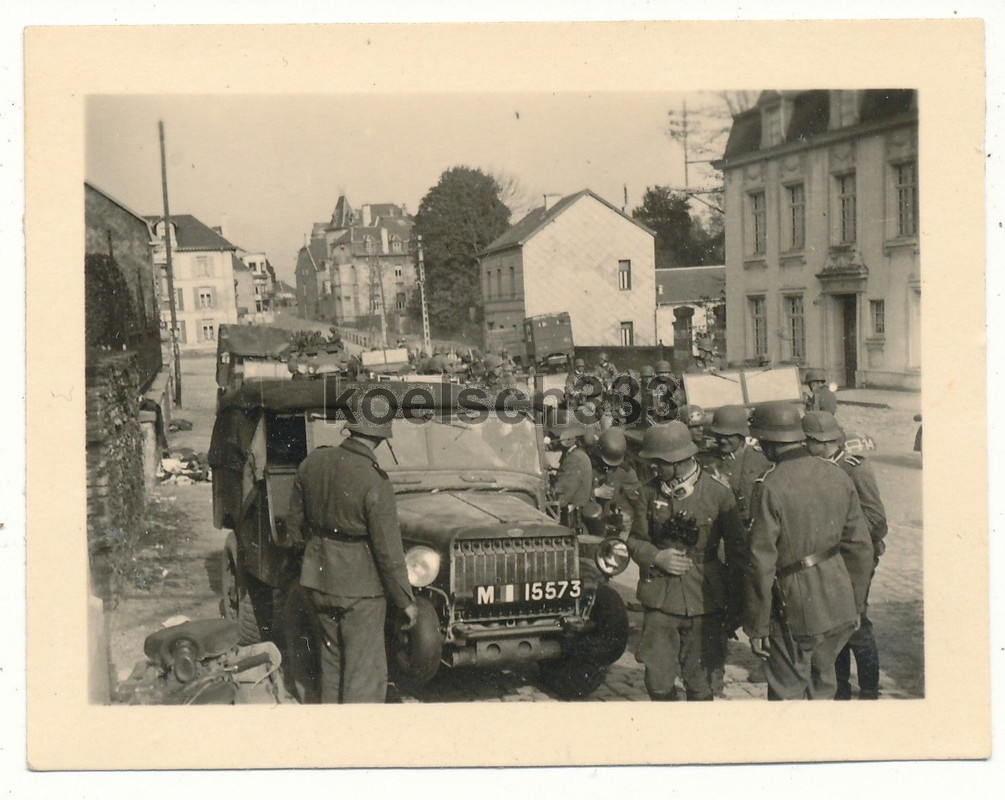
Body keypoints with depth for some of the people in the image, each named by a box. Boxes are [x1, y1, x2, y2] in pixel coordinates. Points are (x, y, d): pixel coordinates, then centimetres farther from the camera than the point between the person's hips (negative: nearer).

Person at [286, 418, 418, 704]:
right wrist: (406, 601, -6)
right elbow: (388, 552, -17)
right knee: (364, 671, 4)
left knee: (332, 659, 22)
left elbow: (294, 524, 8)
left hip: (317, 578, 7)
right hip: (359, 584, -6)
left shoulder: (312, 463, -4)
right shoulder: (375, 483, -22)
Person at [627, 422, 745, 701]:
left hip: (704, 601, -2)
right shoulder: (647, 493, 2)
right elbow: (636, 540, 11)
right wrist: (657, 557, -11)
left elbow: (736, 551, 3)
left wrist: (735, 604, 3)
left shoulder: (718, 494, -4)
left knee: (697, 680, 6)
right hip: (659, 598, 2)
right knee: (657, 679, 1)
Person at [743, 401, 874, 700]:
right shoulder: (838, 477, 3)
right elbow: (860, 548, 8)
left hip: (795, 612, -6)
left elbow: (762, 565, -16)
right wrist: (856, 604, 19)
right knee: (822, 684, 21)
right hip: (839, 606, 6)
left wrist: (756, 627, -8)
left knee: (787, 692, 7)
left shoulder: (770, 487, -16)